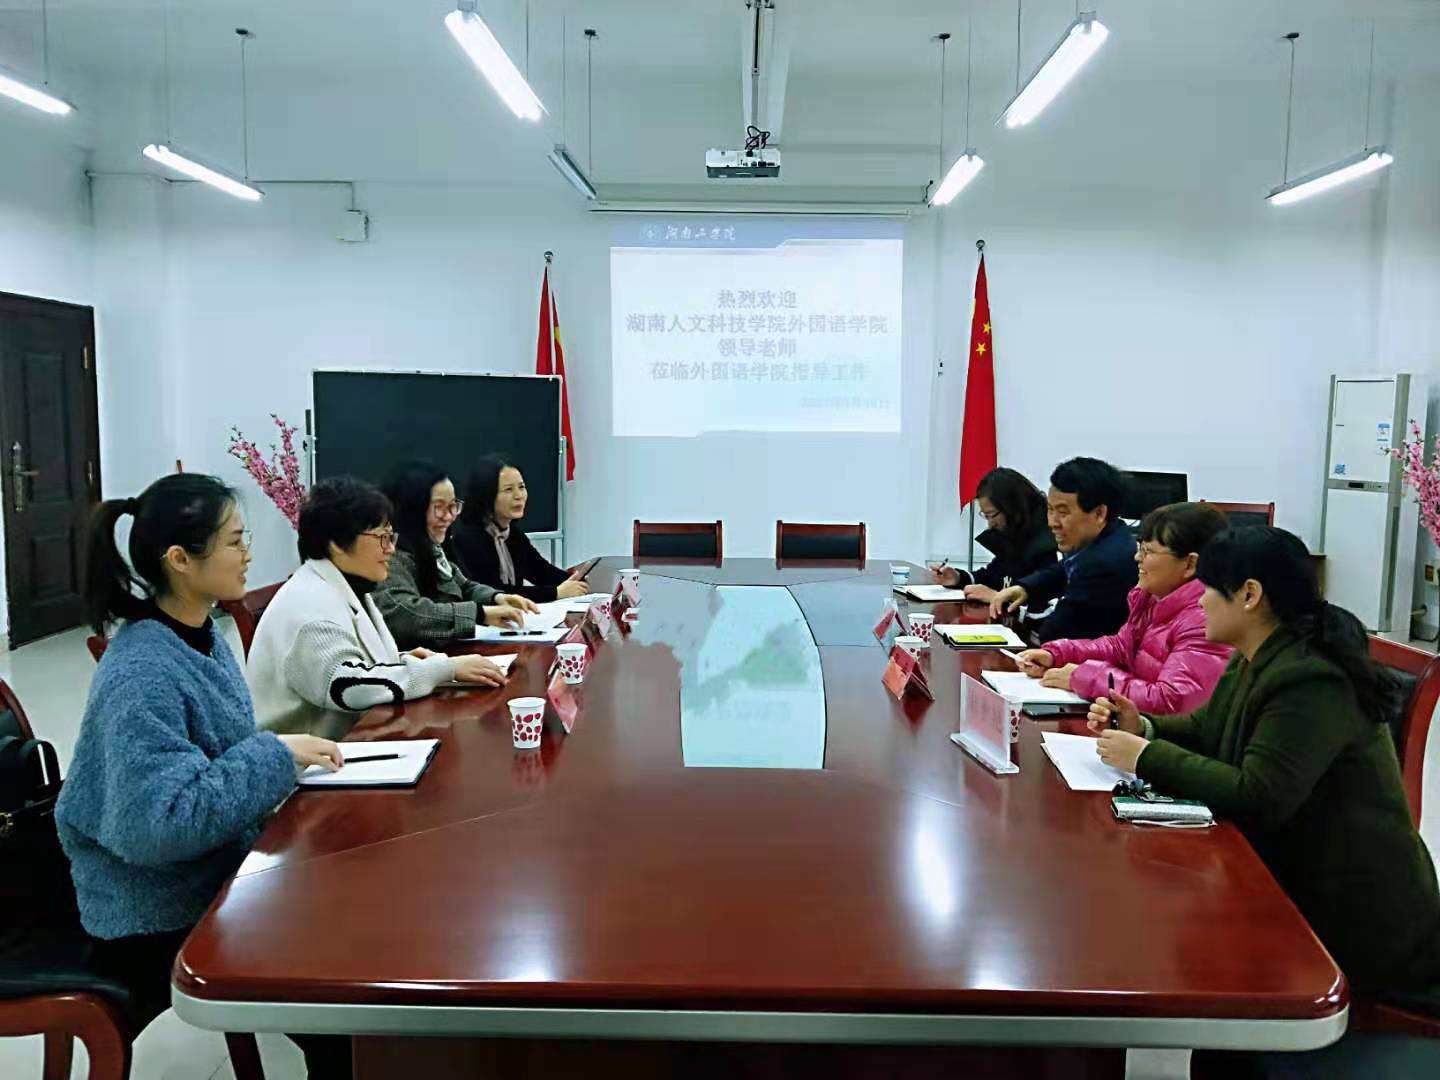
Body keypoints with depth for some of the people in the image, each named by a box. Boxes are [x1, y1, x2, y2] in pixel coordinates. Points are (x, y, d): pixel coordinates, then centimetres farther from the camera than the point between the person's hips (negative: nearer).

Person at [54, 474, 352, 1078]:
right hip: (161, 923, -8)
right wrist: (276, 755, -27)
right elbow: (157, 825, -32)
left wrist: (286, 760, -3)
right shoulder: (141, 675, -26)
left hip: (214, 879, 8)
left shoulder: (204, 636, 1)